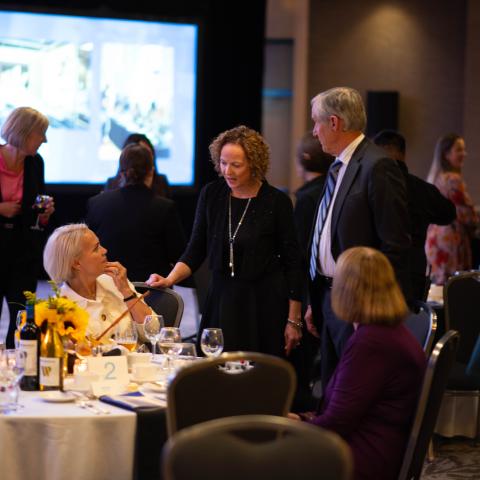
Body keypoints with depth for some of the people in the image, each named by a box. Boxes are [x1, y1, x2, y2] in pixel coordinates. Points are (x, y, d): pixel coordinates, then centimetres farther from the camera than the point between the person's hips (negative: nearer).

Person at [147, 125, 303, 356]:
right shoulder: (211, 194, 2)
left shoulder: (276, 202, -7)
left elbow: (291, 262, -3)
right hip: (221, 300, 3)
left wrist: (293, 321, -4)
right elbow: (195, 251, 6)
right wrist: (169, 279, -12)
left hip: (264, 304, -3)